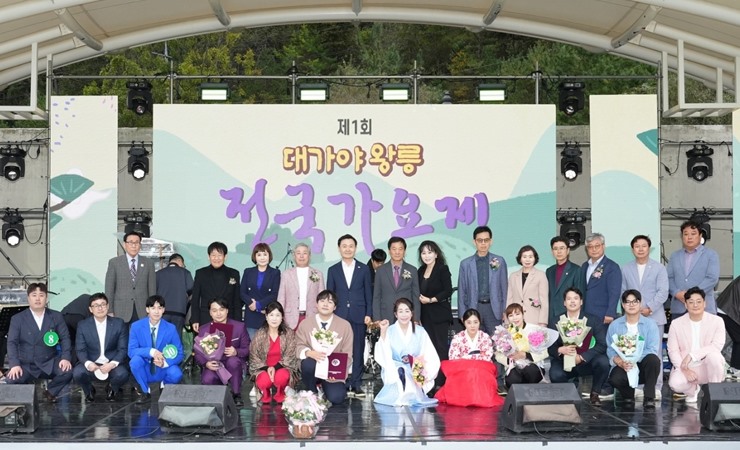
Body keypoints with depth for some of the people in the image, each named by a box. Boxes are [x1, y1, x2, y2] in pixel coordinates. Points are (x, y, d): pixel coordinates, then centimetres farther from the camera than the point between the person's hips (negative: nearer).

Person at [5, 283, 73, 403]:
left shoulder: (56, 316, 7)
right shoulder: (17, 319, 2)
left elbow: (65, 338, 3)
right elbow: (12, 343, -5)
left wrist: (65, 358, -16)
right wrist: (15, 365, -21)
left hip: (49, 364, 1)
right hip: (26, 365, -1)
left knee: (68, 370, -28)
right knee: (11, 380, -31)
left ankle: (50, 392, 2)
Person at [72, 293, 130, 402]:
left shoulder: (119, 324, -1)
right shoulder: (83, 325, 1)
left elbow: (123, 349, -3)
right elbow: (81, 350, -2)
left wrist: (112, 364, -22)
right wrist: (88, 363, -25)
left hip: (112, 364, 0)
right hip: (91, 364, 0)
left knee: (122, 374, -32)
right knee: (77, 373, -30)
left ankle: (111, 389, 8)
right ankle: (89, 391, 7)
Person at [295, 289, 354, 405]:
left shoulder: (345, 325, 0)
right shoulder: (305, 323, 1)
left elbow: (347, 355, -1)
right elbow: (299, 346, -4)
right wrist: (310, 353, -27)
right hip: (313, 366, 0)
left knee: (336, 397, -25)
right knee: (308, 363, -36)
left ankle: (326, 386, 15)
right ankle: (312, 393, -5)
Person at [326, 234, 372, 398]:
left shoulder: (364, 269, 8)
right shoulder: (333, 270, 9)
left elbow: (368, 293, 7)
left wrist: (368, 314, -1)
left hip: (358, 316, 0)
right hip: (339, 316, 0)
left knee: (358, 351, 0)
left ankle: (356, 384, 4)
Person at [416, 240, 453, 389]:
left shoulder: (443, 269, -5)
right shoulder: (421, 271, 14)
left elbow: (448, 291, -11)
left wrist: (431, 300, -14)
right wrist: (420, 298, 2)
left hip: (440, 314, -6)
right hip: (425, 315, 6)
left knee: (441, 346, -6)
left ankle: (441, 382, -6)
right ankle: (429, 381, 4)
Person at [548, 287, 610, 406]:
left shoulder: (593, 320, 0)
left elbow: (602, 345, -10)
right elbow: (550, 347, 1)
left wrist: (582, 357, -22)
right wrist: (560, 350, -24)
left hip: (586, 363, 0)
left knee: (603, 362, -31)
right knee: (556, 375, -33)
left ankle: (594, 394, -3)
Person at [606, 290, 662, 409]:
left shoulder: (650, 324, 4)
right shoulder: (614, 325, 9)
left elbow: (652, 350, -9)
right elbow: (611, 350, 0)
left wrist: (634, 360, -24)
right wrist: (620, 362, -21)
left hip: (643, 366, 0)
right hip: (623, 367, 1)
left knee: (653, 359, -34)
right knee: (614, 379, -33)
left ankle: (649, 397, -18)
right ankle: (628, 394, 4)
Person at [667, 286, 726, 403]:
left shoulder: (717, 321, -4)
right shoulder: (676, 323, 0)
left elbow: (717, 345, -16)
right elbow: (673, 351, -3)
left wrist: (692, 355, -26)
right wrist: (685, 370, -19)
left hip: (707, 368, -1)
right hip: (685, 368, 1)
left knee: (713, 355, -34)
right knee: (675, 383, -31)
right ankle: (692, 390, 8)